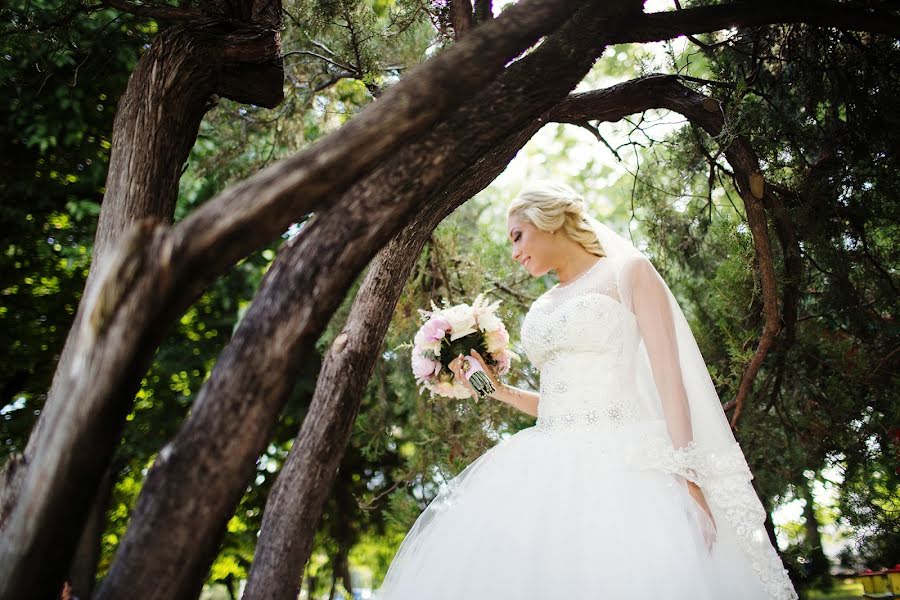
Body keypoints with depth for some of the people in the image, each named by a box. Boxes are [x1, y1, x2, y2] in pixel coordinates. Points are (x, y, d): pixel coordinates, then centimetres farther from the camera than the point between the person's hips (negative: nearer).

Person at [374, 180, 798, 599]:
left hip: (622, 467, -5)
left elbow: (669, 376, -6)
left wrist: (687, 480, -15)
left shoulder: (628, 272, 4)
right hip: (550, 473, 6)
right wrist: (497, 389, 12)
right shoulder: (543, 308, 21)